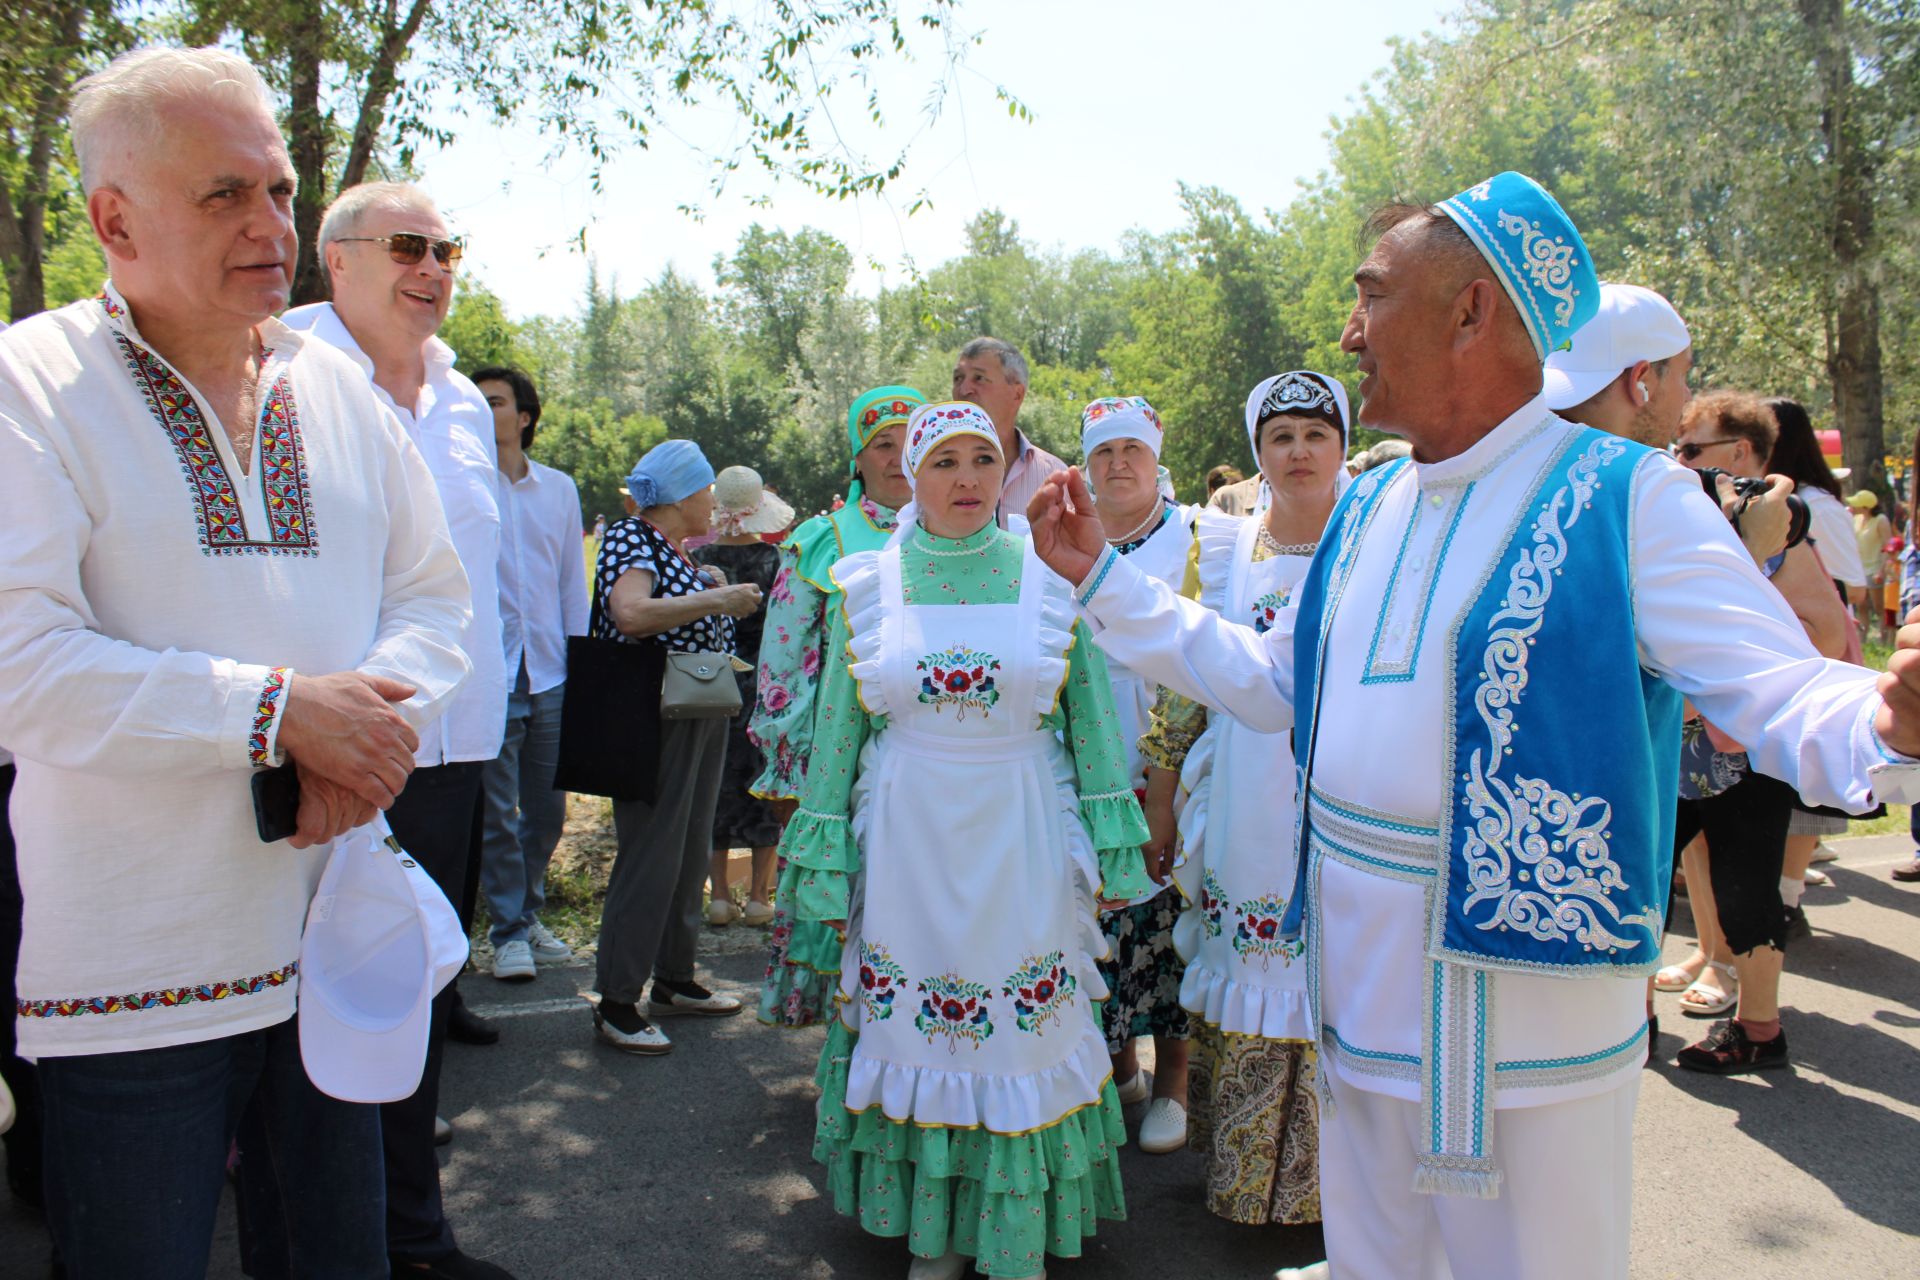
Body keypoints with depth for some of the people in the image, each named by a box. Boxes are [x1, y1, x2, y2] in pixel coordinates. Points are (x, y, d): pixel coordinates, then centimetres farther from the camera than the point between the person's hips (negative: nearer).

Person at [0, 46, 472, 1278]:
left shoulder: (341, 388, 8)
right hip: (135, 970, -4)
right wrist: (279, 710, -22)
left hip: (339, 932, 5)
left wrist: (372, 726, -12)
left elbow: (436, 597, 8)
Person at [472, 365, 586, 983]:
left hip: (549, 673, 4)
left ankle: (527, 915, 27)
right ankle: (508, 931, 12)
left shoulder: (559, 488, 11)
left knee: (546, 807, 10)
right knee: (497, 810, -1)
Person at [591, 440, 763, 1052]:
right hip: (655, 717, -10)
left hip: (702, 716, 10)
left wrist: (723, 602, 13)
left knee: (691, 850, 15)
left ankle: (674, 979, 27)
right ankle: (617, 1003, 2)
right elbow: (631, 614, -28)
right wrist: (716, 599, -22)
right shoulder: (629, 538, -10)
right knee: (649, 856, -7)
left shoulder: (675, 549, 17)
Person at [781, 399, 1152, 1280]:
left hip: (1021, 841, -1)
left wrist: (1107, 846, 0)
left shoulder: (1050, 577, -1)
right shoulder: (866, 584, 1)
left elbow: (1093, 718, 2)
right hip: (905, 840, 1)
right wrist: (826, 858, 5)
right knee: (914, 1031, 9)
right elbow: (837, 729, 5)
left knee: (1025, 1038, 6)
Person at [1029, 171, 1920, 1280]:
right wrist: (1102, 577, 15)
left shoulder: (1625, 499, -13)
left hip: (1530, 1036, -6)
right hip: (1361, 1014, 6)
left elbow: (1783, 690, -18)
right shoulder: (1365, 507, 7)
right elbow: (1274, 681, 15)